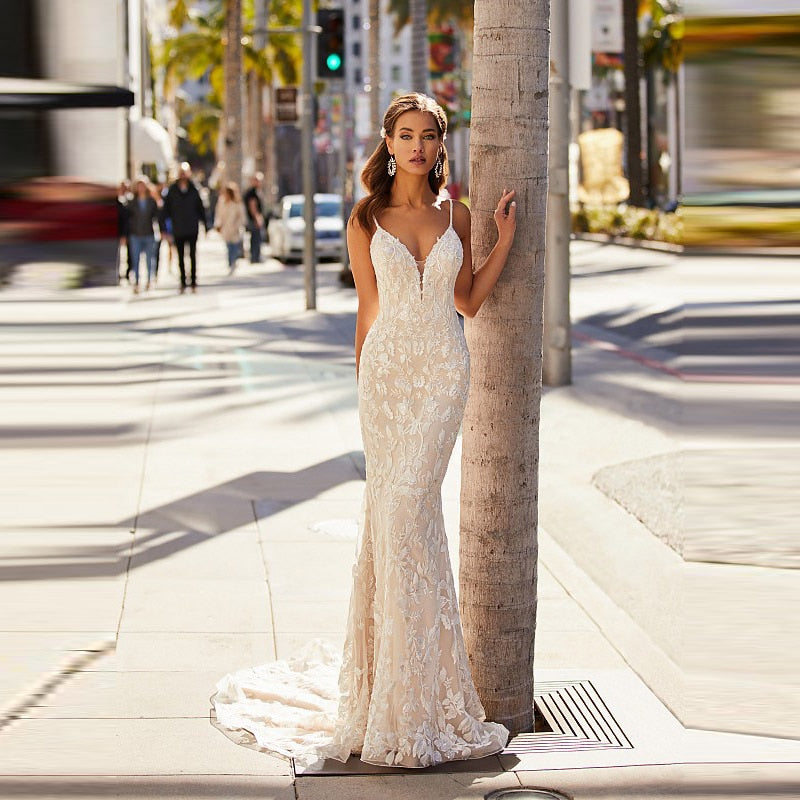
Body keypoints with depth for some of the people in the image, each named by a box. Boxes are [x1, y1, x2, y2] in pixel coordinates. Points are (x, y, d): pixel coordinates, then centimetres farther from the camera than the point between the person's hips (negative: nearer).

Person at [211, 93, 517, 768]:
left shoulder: (455, 215, 9)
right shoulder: (367, 218, 4)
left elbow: (469, 302, 12)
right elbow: (369, 308, 6)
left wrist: (507, 237, 6)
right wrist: (365, 382, 5)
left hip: (445, 371, 0)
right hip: (388, 366, 0)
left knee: (404, 509, -9)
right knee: (403, 511, 1)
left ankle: (410, 691, 1)